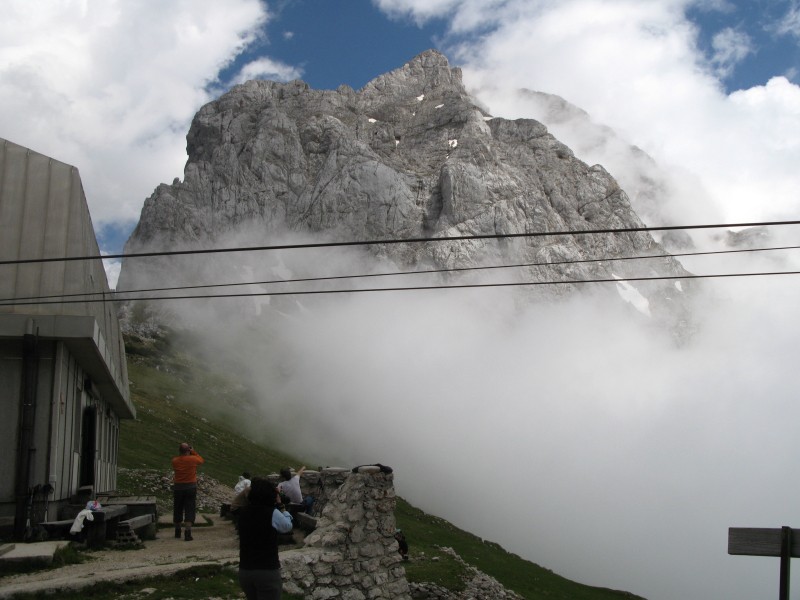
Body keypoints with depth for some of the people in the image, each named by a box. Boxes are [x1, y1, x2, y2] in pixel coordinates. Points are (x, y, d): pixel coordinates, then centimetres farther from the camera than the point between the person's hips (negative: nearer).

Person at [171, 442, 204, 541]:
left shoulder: (175, 461, -5)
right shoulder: (193, 459, -10)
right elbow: (201, 460, 11)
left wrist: (182, 453, 11)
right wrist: (193, 452, 15)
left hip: (178, 487, 3)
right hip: (191, 487, -3)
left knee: (177, 510, 16)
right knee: (189, 510, -3)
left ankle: (177, 532, 29)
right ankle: (187, 532, -15)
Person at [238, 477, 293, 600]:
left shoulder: (244, 511, 1)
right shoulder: (272, 513, -14)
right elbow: (287, 527, 2)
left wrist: (276, 506, 8)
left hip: (244, 570, 6)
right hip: (267, 571, -5)